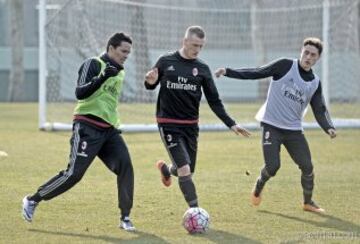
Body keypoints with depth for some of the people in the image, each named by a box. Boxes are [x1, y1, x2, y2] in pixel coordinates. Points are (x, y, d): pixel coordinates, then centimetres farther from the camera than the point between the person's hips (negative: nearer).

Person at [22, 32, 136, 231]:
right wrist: (102, 78, -31)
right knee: (74, 173, -9)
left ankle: (125, 218, -7)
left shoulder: (119, 72, 16)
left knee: (125, 165, -12)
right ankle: (32, 200, 8)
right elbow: (80, 93, -20)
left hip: (109, 130, 7)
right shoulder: (93, 64, -9)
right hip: (88, 128, -7)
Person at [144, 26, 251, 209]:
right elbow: (150, 86, 8)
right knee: (185, 170, -17)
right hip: (169, 124, -4)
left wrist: (231, 124, -2)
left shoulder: (202, 69, 3)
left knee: (187, 171, 10)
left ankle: (165, 169, 44)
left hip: (191, 125, 4)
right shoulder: (166, 62, -4)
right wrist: (150, 82, -17)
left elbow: (214, 101, 6)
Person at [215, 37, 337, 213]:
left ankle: (308, 202, 22)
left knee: (307, 167, -2)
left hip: (294, 130, 4)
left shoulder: (315, 83, 6)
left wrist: (329, 128, -12)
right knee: (273, 166, -14)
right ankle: (258, 189, 20)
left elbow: (319, 111, 8)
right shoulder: (285, 66, -6)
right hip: (272, 126, -4)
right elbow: (256, 73, -7)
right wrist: (228, 72, -15)